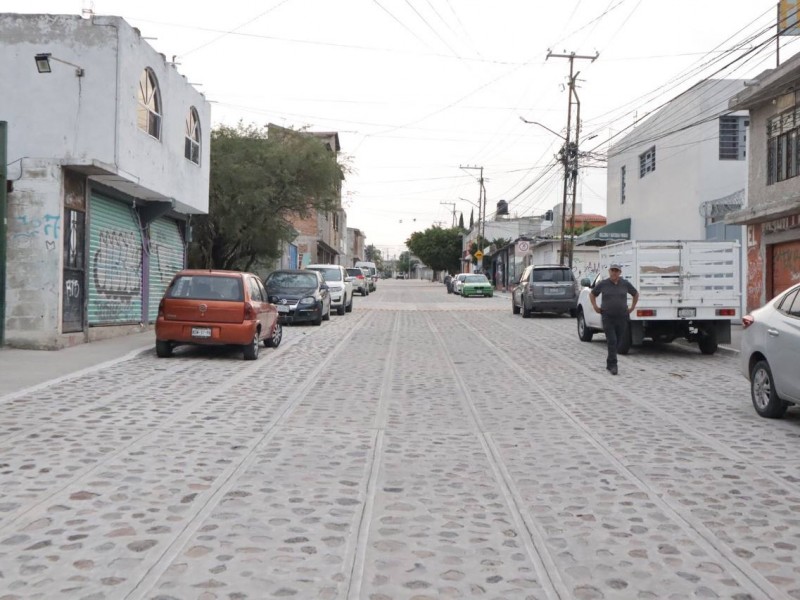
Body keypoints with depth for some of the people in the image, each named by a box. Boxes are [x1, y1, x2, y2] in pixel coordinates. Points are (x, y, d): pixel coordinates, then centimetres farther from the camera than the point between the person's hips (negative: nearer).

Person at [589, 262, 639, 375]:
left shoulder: (625, 284, 3)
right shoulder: (603, 284, 0)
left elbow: (636, 294, 18)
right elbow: (592, 294, 15)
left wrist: (632, 308, 11)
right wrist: (595, 307, 6)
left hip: (622, 318, 2)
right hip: (608, 318, -2)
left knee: (617, 342, 9)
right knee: (612, 342, -11)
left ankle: (609, 363, 26)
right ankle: (612, 365, -9)